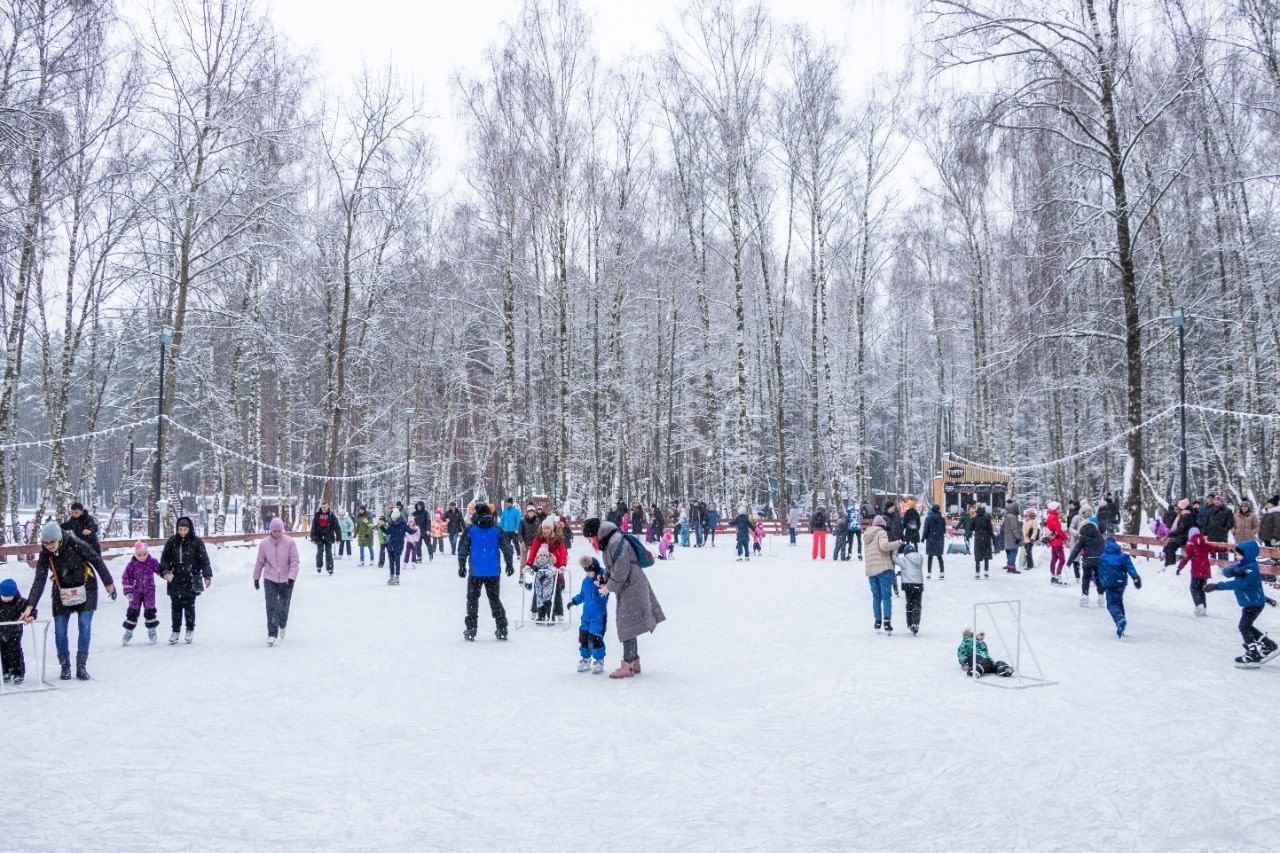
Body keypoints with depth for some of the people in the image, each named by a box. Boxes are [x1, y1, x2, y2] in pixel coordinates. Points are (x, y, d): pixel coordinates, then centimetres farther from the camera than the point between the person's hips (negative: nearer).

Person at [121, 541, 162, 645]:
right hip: (136, 592, 0)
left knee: (150, 611, 0)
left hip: (149, 591, 0)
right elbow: (125, 578, -6)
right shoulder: (132, 565, -9)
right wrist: (128, 591, -12)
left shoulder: (152, 562, -7)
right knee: (132, 611, 3)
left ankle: (152, 631, 11)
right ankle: (128, 632, 15)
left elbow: (160, 569, 4)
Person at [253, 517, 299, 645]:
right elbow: (260, 562, 6)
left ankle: (282, 625, 41)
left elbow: (294, 562, -9)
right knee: (271, 607, -9)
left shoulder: (290, 542, -10)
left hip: (286, 580, 0)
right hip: (270, 579, 0)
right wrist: (256, 578, 10)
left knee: (284, 606, 13)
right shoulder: (264, 543, -5)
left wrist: (291, 577, -18)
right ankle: (272, 634, -4)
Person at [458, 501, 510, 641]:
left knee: (472, 598, 9)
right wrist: (509, 564, 15)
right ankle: (502, 630, 13)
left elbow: (463, 549, -5)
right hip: (493, 571, 2)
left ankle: (470, 630, 5)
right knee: (494, 598, 14)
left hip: (476, 571, -2)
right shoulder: (497, 529, 1)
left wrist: (461, 566, 3)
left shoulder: (470, 529, -5)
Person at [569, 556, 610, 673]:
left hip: (599, 615, -7)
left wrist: (599, 587, -38)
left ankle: (599, 661, 7)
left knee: (595, 638, -9)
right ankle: (585, 659, 27)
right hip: (586, 614, 7)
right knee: (583, 637, 11)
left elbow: (604, 597, -23)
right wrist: (574, 601, 6)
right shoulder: (586, 581, 5)